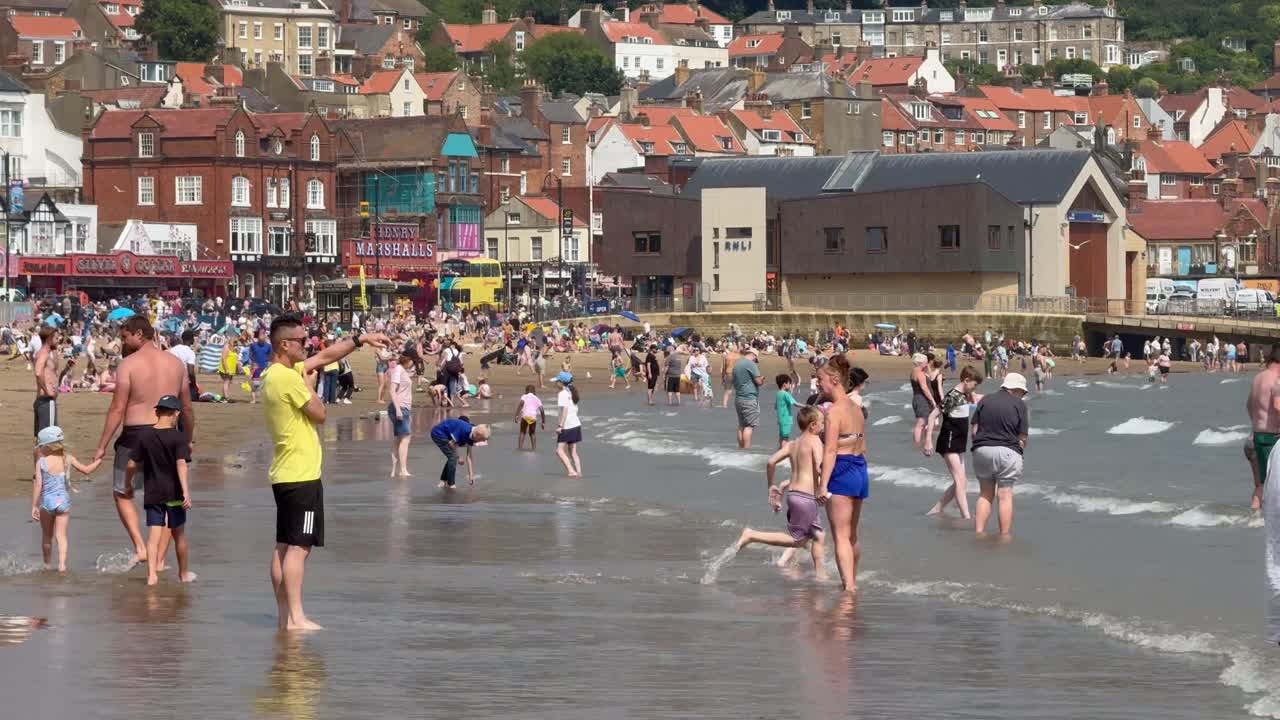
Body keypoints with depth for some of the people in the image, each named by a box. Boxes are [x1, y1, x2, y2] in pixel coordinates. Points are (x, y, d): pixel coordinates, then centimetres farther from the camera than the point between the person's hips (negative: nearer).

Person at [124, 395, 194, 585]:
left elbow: (131, 465, 3)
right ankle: (183, 572, 27)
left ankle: (152, 573, -15)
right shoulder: (178, 437, -9)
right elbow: (181, 464, -20)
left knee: (154, 534, 0)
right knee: (178, 533, 13)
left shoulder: (144, 436, 1)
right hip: (173, 492, -2)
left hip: (152, 493, 2)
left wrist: (127, 482, 22)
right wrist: (186, 491, -26)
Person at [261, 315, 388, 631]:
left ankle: (284, 615, 13)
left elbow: (325, 356, 22)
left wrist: (360, 339, 21)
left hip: (284, 474, 10)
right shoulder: (288, 378, -17)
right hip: (301, 475, -10)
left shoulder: (276, 373, 13)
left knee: (283, 546, 10)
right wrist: (309, 383, 1)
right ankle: (295, 617, -11)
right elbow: (319, 413, -12)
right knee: (299, 547, -10)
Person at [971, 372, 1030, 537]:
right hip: (1007, 452, -3)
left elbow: (974, 430, 5)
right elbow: (1022, 437, -3)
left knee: (985, 494, 15)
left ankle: (979, 532, 7)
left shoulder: (985, 401, 9)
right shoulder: (1019, 405, -1)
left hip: (982, 450, 3)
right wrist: (1020, 449, 14)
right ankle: (1004, 537, 1)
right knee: (1005, 496, 2)